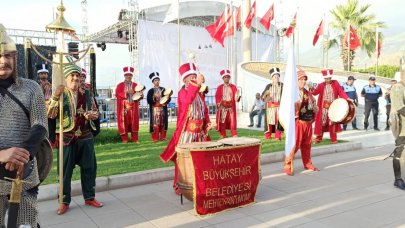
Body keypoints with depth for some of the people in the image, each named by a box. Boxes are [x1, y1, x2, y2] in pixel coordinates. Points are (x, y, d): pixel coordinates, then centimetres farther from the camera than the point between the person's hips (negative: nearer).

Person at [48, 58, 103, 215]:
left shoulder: (86, 93, 7)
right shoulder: (60, 94, -3)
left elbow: (96, 112, 13)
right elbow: (50, 115, -13)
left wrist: (92, 115, -10)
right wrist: (55, 97, -27)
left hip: (86, 137, 3)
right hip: (67, 138, -3)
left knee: (89, 168, 10)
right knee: (65, 170, 4)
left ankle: (89, 197, 25)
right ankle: (64, 201, 17)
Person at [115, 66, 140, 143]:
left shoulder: (135, 85, 13)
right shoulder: (120, 85, 5)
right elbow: (117, 94, -7)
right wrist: (126, 92, -15)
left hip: (133, 107, 2)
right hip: (123, 107, -2)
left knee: (134, 122, 1)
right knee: (124, 122, -3)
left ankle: (134, 139, 6)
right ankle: (124, 139, 4)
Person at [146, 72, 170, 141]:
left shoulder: (163, 89, 10)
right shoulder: (151, 91, 0)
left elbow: (168, 99, 10)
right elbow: (148, 100, -8)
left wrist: (165, 102, -10)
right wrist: (154, 97, -21)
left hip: (162, 109, 4)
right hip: (155, 109, -4)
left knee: (163, 123, 6)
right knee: (155, 123, -5)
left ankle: (163, 137, 13)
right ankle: (155, 138, 0)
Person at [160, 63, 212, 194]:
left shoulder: (200, 94, 12)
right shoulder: (183, 92, -9)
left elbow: (205, 111, 19)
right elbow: (188, 100, -34)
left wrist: (208, 123, 2)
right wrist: (197, 84, -44)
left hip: (200, 132, 7)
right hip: (186, 132, -6)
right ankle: (178, 185, 11)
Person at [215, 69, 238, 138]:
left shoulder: (233, 87, 8)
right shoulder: (220, 87, 5)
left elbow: (235, 97, -1)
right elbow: (217, 97, 2)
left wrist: (237, 97, -24)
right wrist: (218, 104, -15)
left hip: (231, 108, 1)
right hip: (222, 108, -1)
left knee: (232, 122, -1)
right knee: (222, 123, -1)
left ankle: (234, 136, 4)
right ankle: (223, 137, 7)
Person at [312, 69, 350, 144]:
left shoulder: (336, 83, 2)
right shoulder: (321, 85, -1)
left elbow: (341, 92, -5)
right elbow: (315, 92, -15)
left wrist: (347, 98, -20)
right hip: (323, 107, 0)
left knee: (332, 123, 4)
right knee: (321, 122, 4)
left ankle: (333, 139, 12)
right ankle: (319, 138, 14)